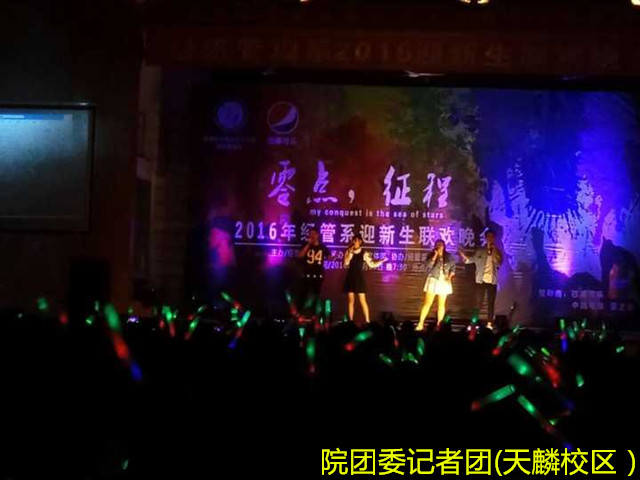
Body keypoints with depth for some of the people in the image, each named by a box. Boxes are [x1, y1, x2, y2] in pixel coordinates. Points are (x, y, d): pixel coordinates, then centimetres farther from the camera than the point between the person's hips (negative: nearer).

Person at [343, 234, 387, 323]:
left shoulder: (364, 253, -3)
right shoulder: (348, 252, 2)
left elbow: (372, 264, 0)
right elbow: (345, 264, -11)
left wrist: (382, 261, -10)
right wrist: (350, 252, -16)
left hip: (359, 278, -2)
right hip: (350, 278, 2)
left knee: (362, 301, -6)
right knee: (351, 300, 5)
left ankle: (367, 321, -5)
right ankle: (350, 321, 9)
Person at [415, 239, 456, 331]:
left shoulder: (448, 256, 5)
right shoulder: (431, 255, 1)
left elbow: (453, 268, 9)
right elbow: (428, 266, -14)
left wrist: (450, 276, -7)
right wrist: (435, 255, -15)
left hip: (444, 282, 2)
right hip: (433, 281, -2)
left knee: (441, 304, 6)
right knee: (427, 303, -7)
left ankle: (439, 325, 11)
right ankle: (421, 324, -8)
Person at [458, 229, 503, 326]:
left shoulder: (497, 252, 8)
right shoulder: (480, 251, 8)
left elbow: (498, 263, -7)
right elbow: (471, 259, 5)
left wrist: (493, 252, -11)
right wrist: (463, 255, -10)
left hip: (492, 281, 1)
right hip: (481, 280, 0)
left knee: (491, 303, 0)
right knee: (478, 302, -1)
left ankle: (489, 324, 1)